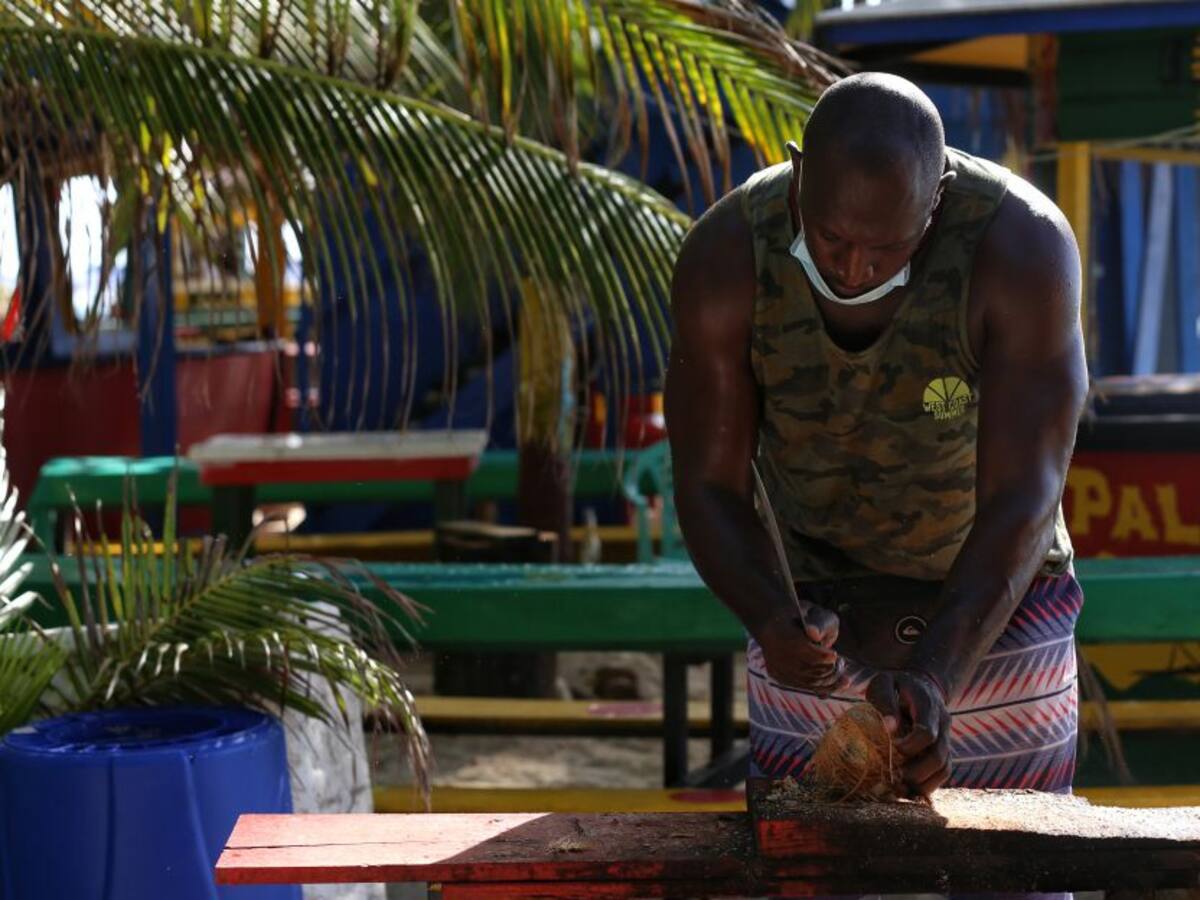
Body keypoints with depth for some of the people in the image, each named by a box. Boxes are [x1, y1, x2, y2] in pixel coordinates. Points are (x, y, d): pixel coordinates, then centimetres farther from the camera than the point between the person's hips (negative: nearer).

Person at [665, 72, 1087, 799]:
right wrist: (771, 620, -35)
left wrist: (933, 677, -44)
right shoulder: (724, 258, -21)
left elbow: (1023, 499, -30)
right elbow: (710, 485, -15)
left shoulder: (1024, 247, -28)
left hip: (996, 601, -1)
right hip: (815, 610, 1)